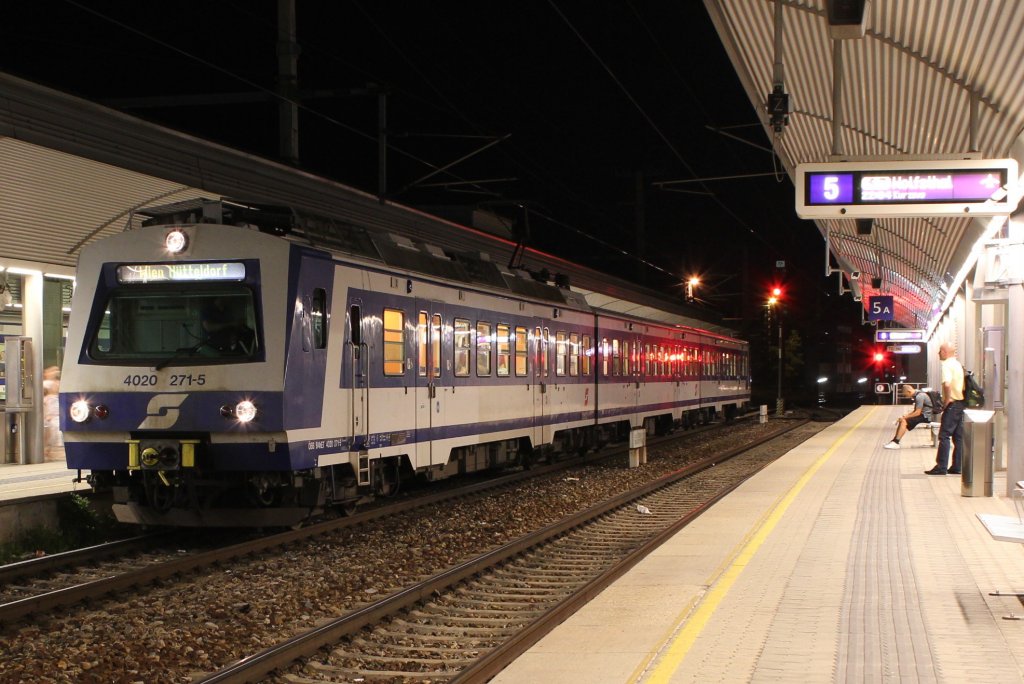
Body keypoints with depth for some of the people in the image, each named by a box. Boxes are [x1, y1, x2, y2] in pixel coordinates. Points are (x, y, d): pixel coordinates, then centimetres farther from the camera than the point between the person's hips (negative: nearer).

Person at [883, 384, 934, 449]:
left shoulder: (919, 396, -20)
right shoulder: (916, 395, 11)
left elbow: (917, 413, -22)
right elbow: (915, 411, 17)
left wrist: (906, 417, -13)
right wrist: (906, 415, 3)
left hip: (926, 417, -10)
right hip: (922, 415, 10)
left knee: (904, 421, -18)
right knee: (902, 420, 5)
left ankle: (896, 443, -17)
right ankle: (894, 441, 1)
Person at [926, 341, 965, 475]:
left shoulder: (947, 364, -12)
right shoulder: (958, 365, 17)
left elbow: (947, 384, -27)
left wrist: (946, 401, -16)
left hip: (952, 404, -9)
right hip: (961, 403, 9)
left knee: (944, 436, -7)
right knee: (958, 436, 9)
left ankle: (941, 467, -9)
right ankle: (957, 467, 11)